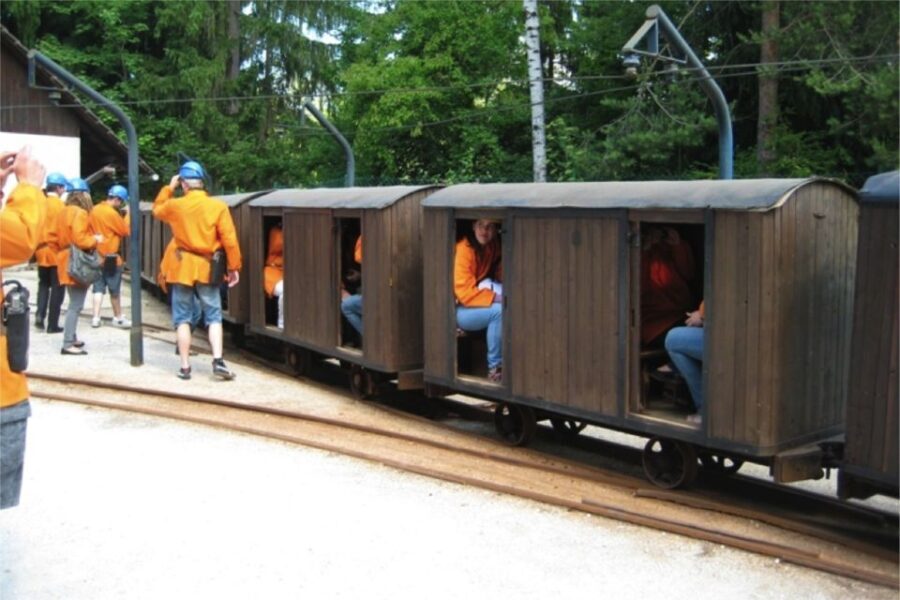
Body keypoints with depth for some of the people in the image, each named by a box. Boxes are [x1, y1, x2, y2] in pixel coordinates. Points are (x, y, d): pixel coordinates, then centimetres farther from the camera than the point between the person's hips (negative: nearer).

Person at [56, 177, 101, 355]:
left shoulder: (64, 212, 12)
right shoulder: (80, 213, -16)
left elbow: (61, 238, 16)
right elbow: (80, 240, -23)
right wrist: (95, 239, -7)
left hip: (67, 262, 10)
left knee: (74, 303, 20)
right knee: (76, 305, -8)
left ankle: (71, 337, 26)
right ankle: (68, 344, -9)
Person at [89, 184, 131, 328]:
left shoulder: (95, 210, 7)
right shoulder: (111, 213, -17)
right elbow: (125, 230, -9)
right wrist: (128, 214, -3)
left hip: (97, 256, 7)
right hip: (111, 257, -7)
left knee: (98, 288, 8)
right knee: (115, 290, 5)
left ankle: (96, 318, 2)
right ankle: (118, 317, 16)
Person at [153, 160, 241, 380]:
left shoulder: (174, 205, -4)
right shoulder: (218, 206, -7)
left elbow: (157, 209, 21)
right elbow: (230, 240, -8)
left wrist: (169, 187, 25)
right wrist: (234, 267, 0)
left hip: (182, 267, 0)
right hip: (207, 268, 0)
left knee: (182, 319, 8)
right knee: (213, 316, 9)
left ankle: (185, 367, 8)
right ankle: (218, 361, -5)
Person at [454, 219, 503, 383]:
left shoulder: (493, 246, 0)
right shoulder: (464, 249, -22)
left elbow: (500, 275, 8)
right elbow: (464, 293, -24)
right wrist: (496, 298, -30)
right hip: (459, 310, -7)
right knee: (498, 310, -31)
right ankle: (494, 367, -17)